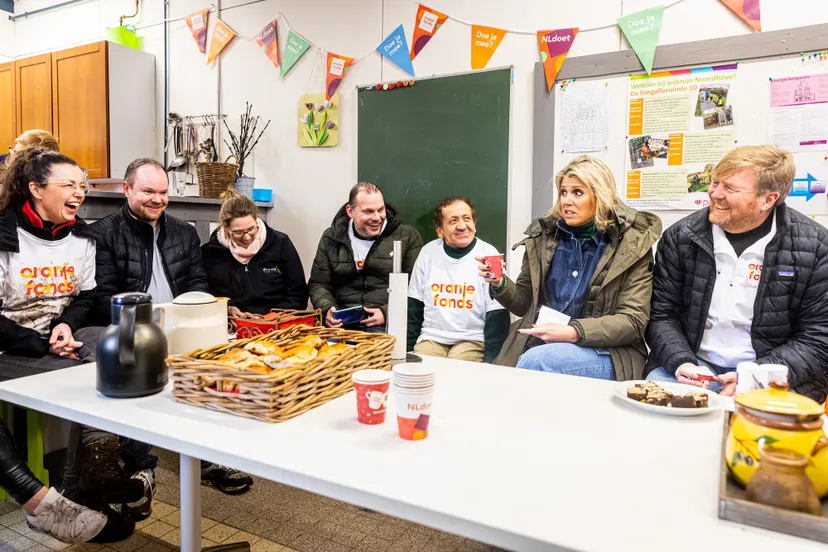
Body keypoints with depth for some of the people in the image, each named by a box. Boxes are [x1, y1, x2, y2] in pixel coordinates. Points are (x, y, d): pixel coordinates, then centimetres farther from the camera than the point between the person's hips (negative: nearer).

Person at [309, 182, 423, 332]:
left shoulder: (407, 236, 4)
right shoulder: (331, 238, 13)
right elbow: (318, 284, 17)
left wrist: (387, 313, -13)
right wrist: (327, 309, -4)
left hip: (388, 324, -2)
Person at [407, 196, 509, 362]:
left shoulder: (488, 254, -5)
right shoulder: (428, 252, 4)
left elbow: (497, 317, -5)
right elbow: (413, 309, 10)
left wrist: (490, 362, -13)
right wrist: (407, 350, 4)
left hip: (473, 340, -2)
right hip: (431, 338, 2)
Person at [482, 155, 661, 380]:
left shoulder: (632, 244, -3)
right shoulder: (544, 236, 7)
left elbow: (633, 322, -8)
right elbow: (525, 303, 15)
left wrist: (573, 332, -23)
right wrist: (499, 284, -7)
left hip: (604, 351, -2)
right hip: (541, 343, 3)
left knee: (534, 362, -31)